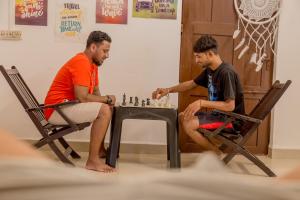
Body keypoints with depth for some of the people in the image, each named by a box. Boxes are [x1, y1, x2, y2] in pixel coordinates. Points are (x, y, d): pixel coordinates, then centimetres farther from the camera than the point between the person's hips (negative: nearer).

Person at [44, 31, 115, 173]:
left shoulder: (92, 63, 12)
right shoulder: (81, 62, -19)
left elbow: (95, 92, 14)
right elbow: (82, 97, -27)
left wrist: (105, 100, -7)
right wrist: (107, 99, -13)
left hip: (67, 106, 10)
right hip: (57, 109, -10)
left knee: (106, 108, 17)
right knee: (104, 110, -22)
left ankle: (100, 149, 21)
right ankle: (92, 161, -18)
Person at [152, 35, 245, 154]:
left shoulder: (226, 73, -23)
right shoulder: (209, 70, 4)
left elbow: (230, 106, -27)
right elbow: (191, 84, 17)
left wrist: (201, 103, -28)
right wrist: (168, 90, 5)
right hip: (219, 114, 10)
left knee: (189, 125, -23)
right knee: (182, 117, 9)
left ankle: (218, 153, -3)